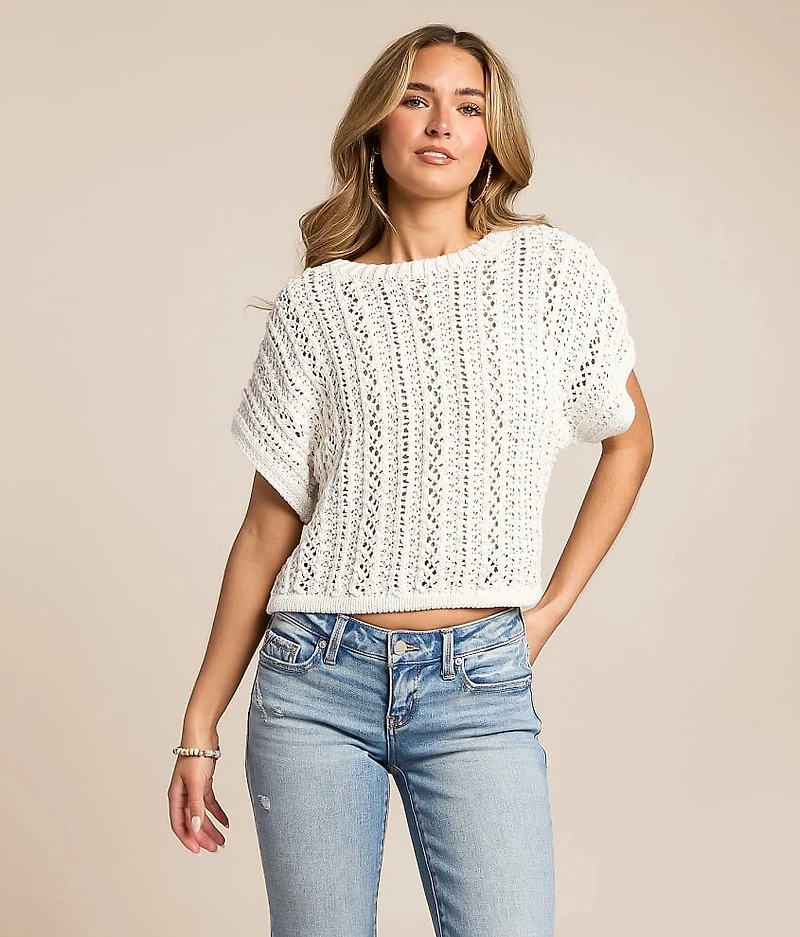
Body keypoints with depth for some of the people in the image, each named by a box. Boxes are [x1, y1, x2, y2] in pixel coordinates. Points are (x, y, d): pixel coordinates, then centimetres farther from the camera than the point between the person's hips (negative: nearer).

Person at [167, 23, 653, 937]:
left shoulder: (552, 270, 3)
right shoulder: (317, 301, 4)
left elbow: (629, 438, 16)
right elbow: (269, 525, 5)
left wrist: (554, 606, 7)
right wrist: (200, 726, 5)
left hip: (480, 688, 0)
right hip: (316, 682, 1)